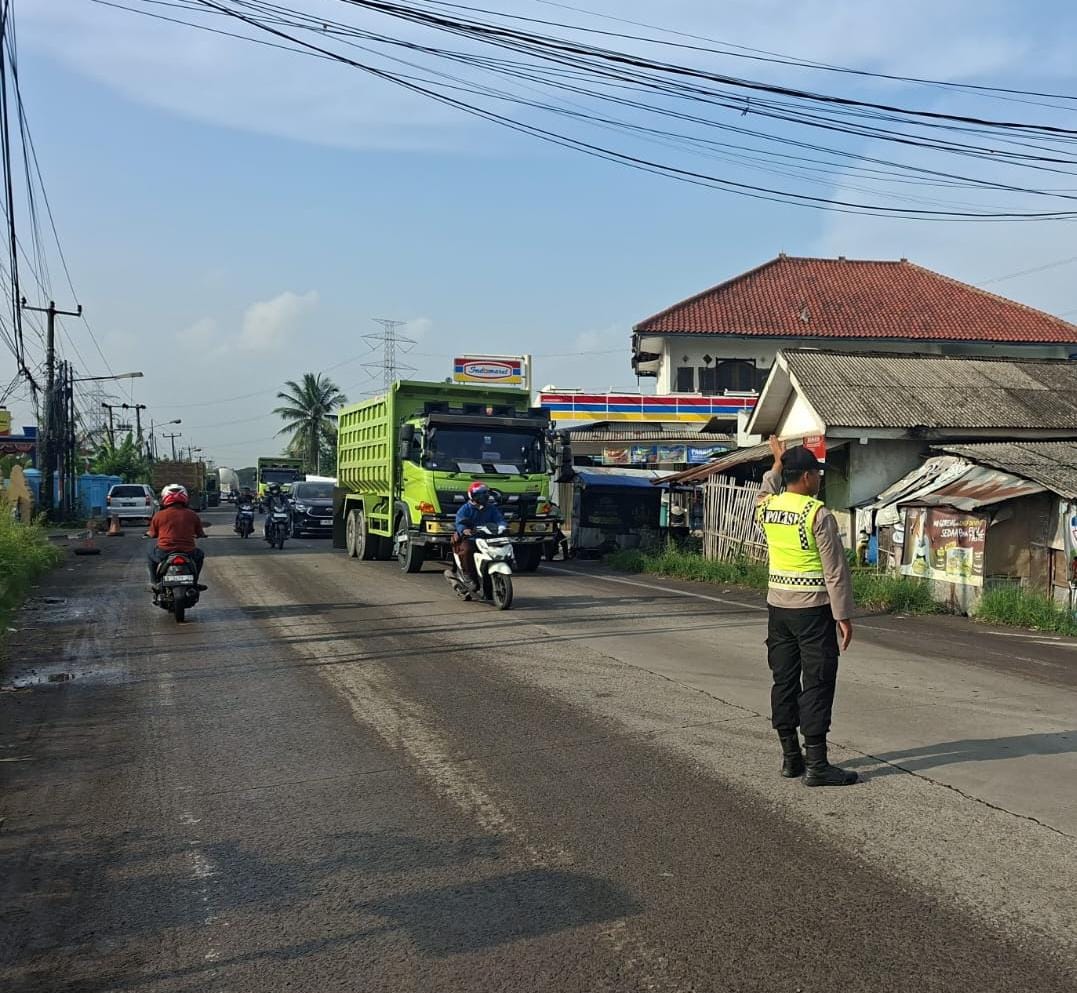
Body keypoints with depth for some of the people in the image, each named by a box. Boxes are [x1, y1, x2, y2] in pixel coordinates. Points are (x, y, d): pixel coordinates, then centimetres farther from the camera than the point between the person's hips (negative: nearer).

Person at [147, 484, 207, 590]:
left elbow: (152, 534, 10)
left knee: (150, 556, 33)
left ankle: (154, 582, 25)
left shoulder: (159, 515, -1)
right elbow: (200, 534, 14)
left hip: (165, 552, -1)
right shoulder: (192, 515, 4)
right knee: (200, 554, 34)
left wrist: (147, 533, 35)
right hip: (188, 553, 1)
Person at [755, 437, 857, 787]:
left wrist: (777, 464, 40)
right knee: (817, 684, -3)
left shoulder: (766, 507, 4)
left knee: (784, 680, 11)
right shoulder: (818, 514, -14)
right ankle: (816, 765, -2)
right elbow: (835, 570, -13)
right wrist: (843, 615, -9)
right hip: (813, 609, -6)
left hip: (778, 606, 7)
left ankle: (790, 757, 18)